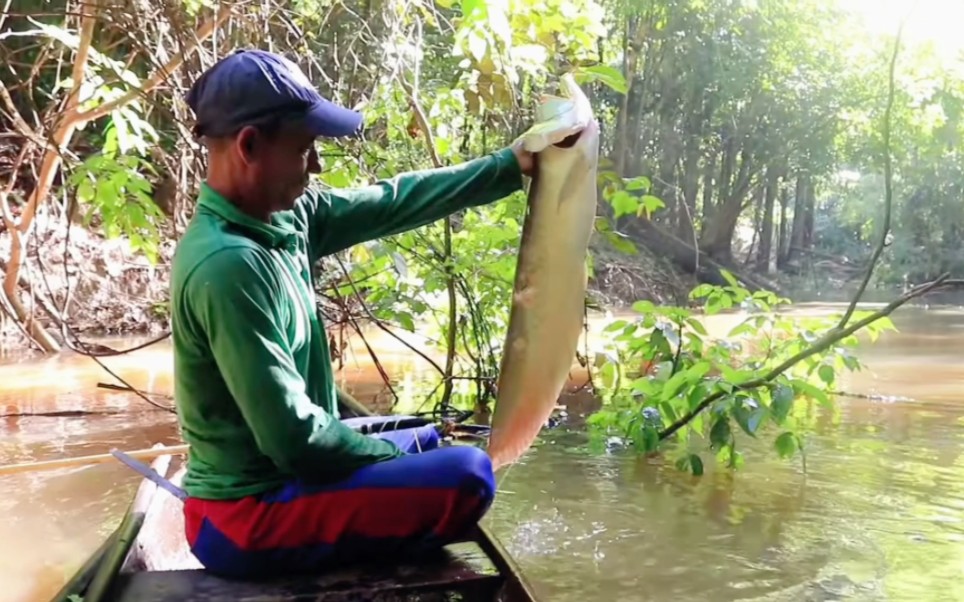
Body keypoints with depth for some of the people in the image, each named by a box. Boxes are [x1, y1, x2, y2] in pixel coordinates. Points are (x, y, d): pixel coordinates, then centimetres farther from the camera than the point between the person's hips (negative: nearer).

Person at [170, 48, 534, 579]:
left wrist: (515, 163, 8)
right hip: (247, 517, -9)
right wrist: (392, 455, -11)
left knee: (425, 440, 28)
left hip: (270, 474, 9)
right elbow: (294, 437, -28)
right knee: (467, 478, -14)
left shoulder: (284, 218, -2)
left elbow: (392, 202, 6)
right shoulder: (229, 266, -28)